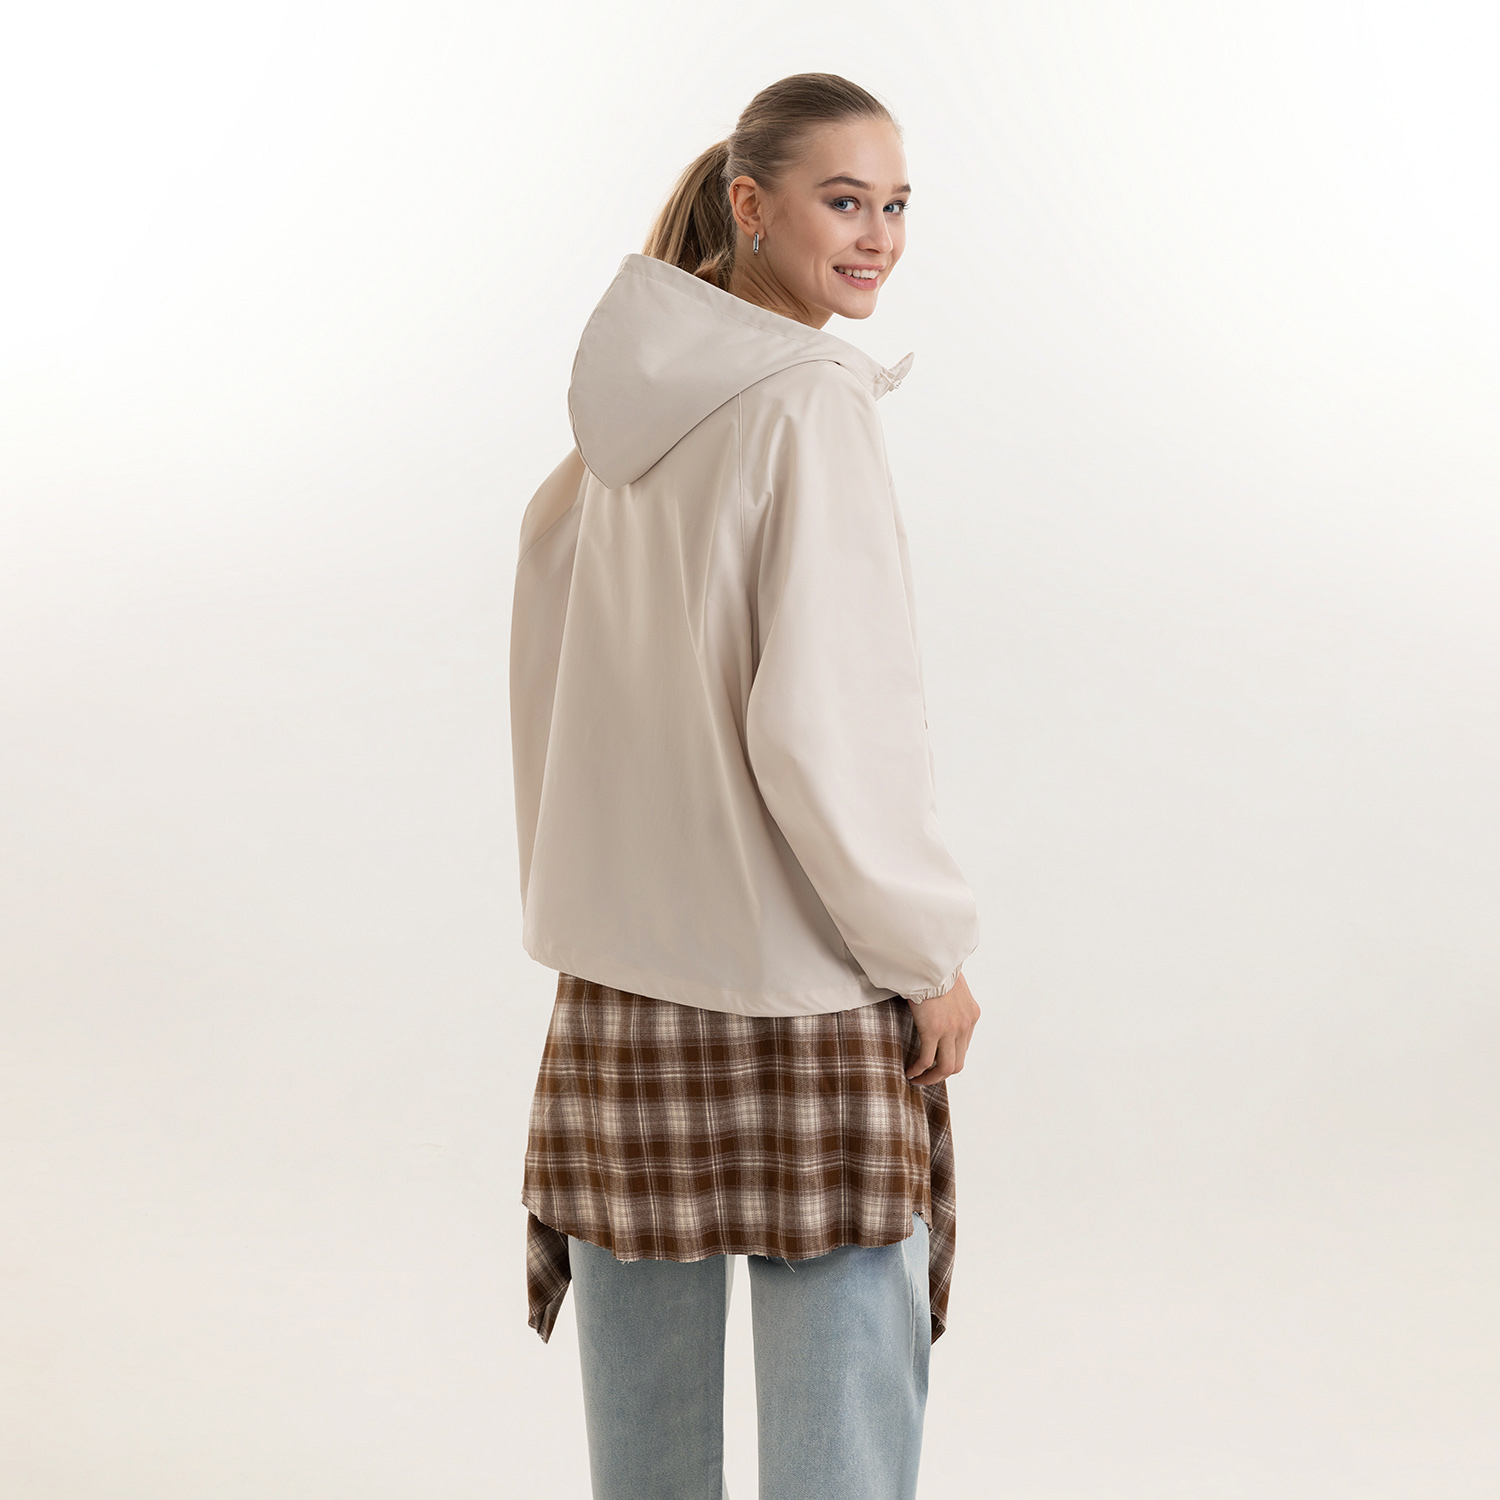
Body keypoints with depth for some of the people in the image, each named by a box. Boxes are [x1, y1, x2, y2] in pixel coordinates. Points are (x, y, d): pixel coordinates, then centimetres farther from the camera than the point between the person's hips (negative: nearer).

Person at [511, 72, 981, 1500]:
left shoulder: (617, 417, 7)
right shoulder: (808, 407, -14)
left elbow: (546, 679, 14)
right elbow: (816, 727, -19)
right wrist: (929, 952, -8)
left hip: (617, 979, 7)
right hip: (807, 999, -7)